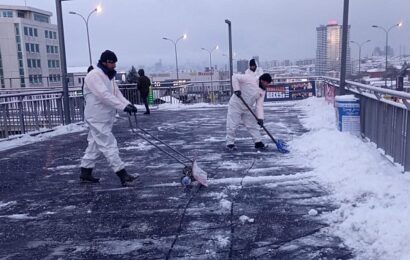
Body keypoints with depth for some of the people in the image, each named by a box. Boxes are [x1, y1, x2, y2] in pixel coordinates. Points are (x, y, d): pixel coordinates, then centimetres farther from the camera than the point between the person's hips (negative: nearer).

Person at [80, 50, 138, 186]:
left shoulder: (109, 76, 15)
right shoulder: (94, 75, -16)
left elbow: (116, 93, 10)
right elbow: (104, 95, -27)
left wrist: (128, 104, -8)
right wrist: (123, 106, -31)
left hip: (104, 118, 10)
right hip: (97, 118, -10)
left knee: (95, 144, 15)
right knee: (109, 145, -7)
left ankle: (85, 172, 26)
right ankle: (123, 175, -5)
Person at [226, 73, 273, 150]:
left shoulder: (262, 92, 4)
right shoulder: (250, 78, -15)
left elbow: (259, 105, -1)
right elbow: (235, 77, -15)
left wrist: (260, 118, -12)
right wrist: (236, 89, -25)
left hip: (248, 108, 7)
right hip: (236, 105, -6)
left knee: (252, 125, 8)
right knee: (232, 125, -5)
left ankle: (258, 142, 19)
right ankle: (230, 143, 8)